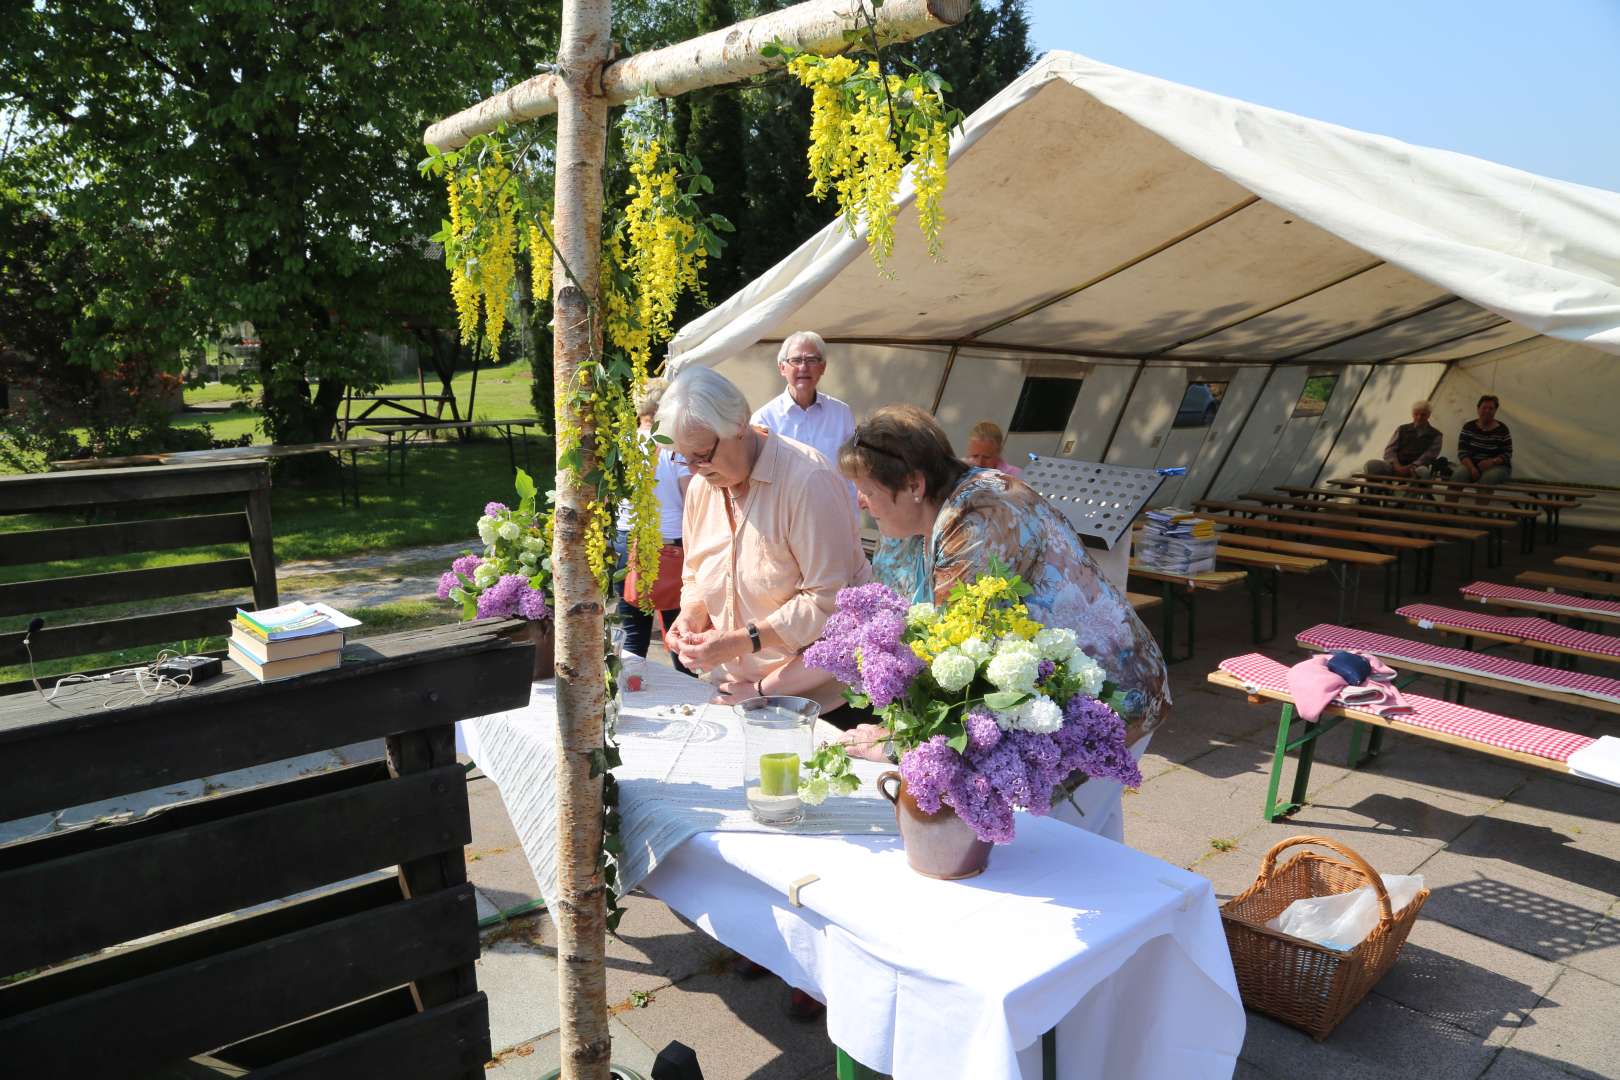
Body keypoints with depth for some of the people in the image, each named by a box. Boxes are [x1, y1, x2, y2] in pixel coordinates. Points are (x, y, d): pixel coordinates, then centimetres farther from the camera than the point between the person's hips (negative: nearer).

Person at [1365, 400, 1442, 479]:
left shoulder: (1435, 435, 15)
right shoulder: (1402, 430, 20)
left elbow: (1429, 455, 0)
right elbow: (1389, 449, 9)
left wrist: (1410, 467, -17)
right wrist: (1396, 465, -13)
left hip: (1416, 469, -1)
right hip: (1397, 466, 2)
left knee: (1423, 471, -41)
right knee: (1371, 465, -30)